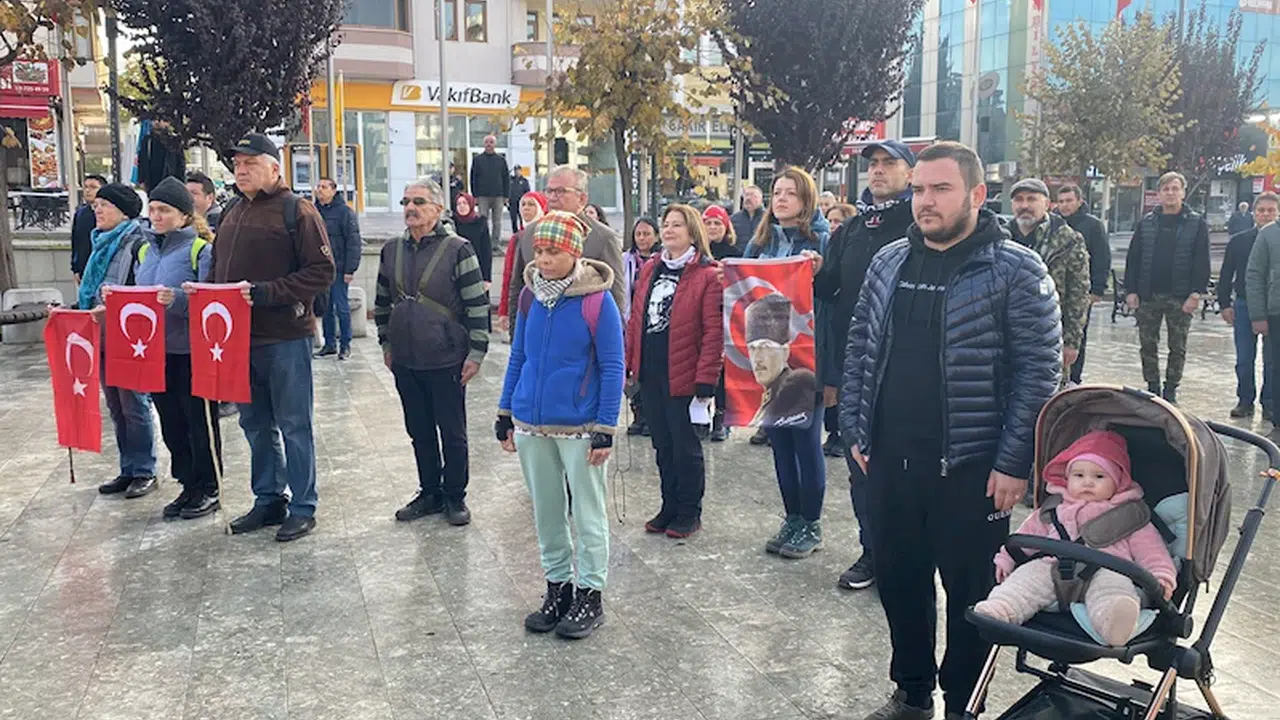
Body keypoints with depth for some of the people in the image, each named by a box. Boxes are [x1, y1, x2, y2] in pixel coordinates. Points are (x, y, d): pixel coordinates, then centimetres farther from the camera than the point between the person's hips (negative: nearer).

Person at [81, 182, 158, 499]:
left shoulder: (137, 242, -11)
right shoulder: (101, 243, 15)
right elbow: (90, 291, 22)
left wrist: (112, 308, -27)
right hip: (102, 338, 9)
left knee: (133, 405, -1)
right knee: (115, 407, 13)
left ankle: (144, 471, 10)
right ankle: (128, 470, 22)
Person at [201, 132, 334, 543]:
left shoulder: (297, 211, -8)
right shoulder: (232, 215, 15)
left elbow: (321, 272, -15)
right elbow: (220, 269, 24)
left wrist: (266, 293, -21)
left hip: (285, 338, -7)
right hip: (240, 337, 8)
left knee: (293, 425, 2)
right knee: (255, 424, 15)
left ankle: (303, 507, 12)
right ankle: (268, 500, 27)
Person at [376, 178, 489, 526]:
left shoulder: (457, 249, -9)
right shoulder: (391, 250, 8)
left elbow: (478, 305, -10)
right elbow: (382, 302, 19)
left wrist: (476, 352, -11)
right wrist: (386, 344, 16)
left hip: (446, 361, -5)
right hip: (405, 362, 5)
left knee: (453, 433, 6)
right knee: (419, 432, 14)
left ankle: (455, 497, 20)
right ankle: (430, 493, 28)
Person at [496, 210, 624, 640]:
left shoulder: (597, 301, -12)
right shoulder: (529, 295, 3)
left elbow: (612, 369, -10)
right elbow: (517, 358, 11)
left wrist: (605, 430, -12)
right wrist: (505, 415, 10)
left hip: (579, 427, -5)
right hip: (531, 426, 5)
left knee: (587, 515, 8)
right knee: (546, 512, 16)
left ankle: (590, 595, 21)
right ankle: (557, 588, 31)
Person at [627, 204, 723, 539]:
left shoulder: (708, 275, -10)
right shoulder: (649, 270, 11)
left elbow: (714, 332, -14)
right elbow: (636, 319, 14)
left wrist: (706, 380, -18)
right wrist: (628, 363, 8)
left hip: (683, 377, -6)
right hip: (650, 373, 7)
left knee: (685, 446, 6)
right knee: (662, 444, 16)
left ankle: (689, 513, 21)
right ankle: (669, 508, 29)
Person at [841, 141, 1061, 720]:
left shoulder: (1016, 271, -9)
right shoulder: (889, 263, 7)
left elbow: (1039, 371, -10)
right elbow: (860, 348, 12)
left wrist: (1013, 463, -13)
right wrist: (856, 430, 7)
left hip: (970, 467, -5)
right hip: (889, 461, 5)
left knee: (970, 592, 10)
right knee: (898, 582, 17)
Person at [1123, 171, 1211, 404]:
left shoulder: (1197, 224, 0)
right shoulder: (1146, 222, 7)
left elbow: (1202, 262, -3)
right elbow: (1133, 258, 6)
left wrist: (1196, 294, -12)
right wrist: (1131, 290, -2)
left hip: (1180, 298, -2)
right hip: (1148, 296, 2)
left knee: (1177, 348, 6)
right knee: (1148, 345, 6)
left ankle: (1170, 390, 16)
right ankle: (1152, 389, 18)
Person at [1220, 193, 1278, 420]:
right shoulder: (1238, 241, 4)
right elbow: (1226, 275, 8)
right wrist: (1225, 304, 2)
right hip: (1244, 305, 1)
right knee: (1244, 360, 6)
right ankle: (1245, 400, 17)